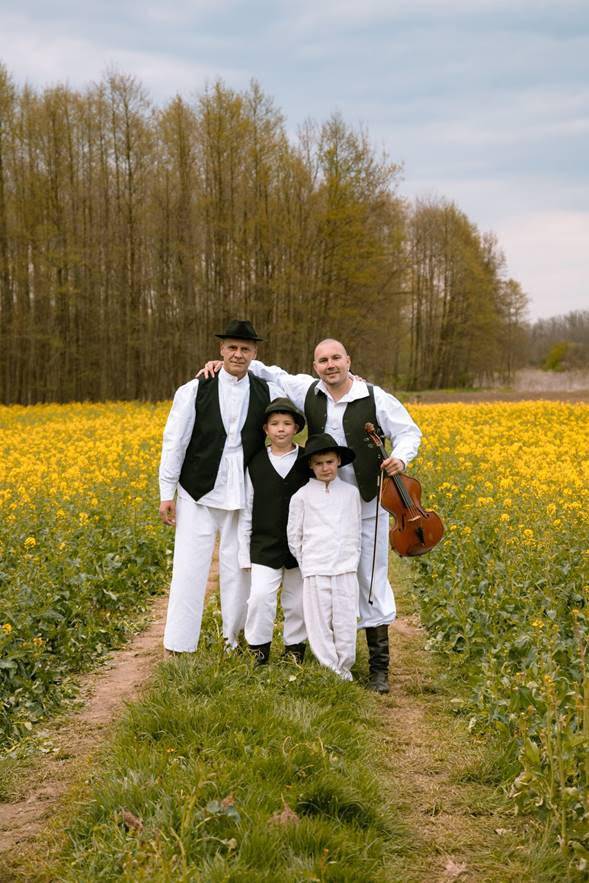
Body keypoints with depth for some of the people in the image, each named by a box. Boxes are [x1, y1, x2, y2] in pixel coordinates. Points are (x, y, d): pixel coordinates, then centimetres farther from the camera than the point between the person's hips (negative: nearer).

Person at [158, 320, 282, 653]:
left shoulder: (268, 394, 5)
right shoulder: (194, 390, -1)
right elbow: (174, 442, 0)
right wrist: (167, 493, -2)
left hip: (243, 496, 2)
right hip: (199, 493, -2)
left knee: (239, 569, 7)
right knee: (190, 569, -2)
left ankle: (236, 639, 22)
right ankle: (179, 647, 4)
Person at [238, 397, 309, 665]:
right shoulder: (255, 464, 0)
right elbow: (246, 511, 4)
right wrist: (244, 553, 1)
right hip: (265, 545, -1)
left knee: (297, 602, 10)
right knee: (260, 596, -14)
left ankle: (295, 649, 28)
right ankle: (258, 650, 2)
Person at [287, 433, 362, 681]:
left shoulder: (351, 493, 7)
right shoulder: (302, 496, 1)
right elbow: (294, 535, 6)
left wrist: (353, 558, 10)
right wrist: (306, 563, 5)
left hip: (347, 568, 1)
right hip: (315, 570, -1)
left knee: (346, 622, 2)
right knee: (319, 623, 0)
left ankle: (345, 668, 16)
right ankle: (330, 670, 10)